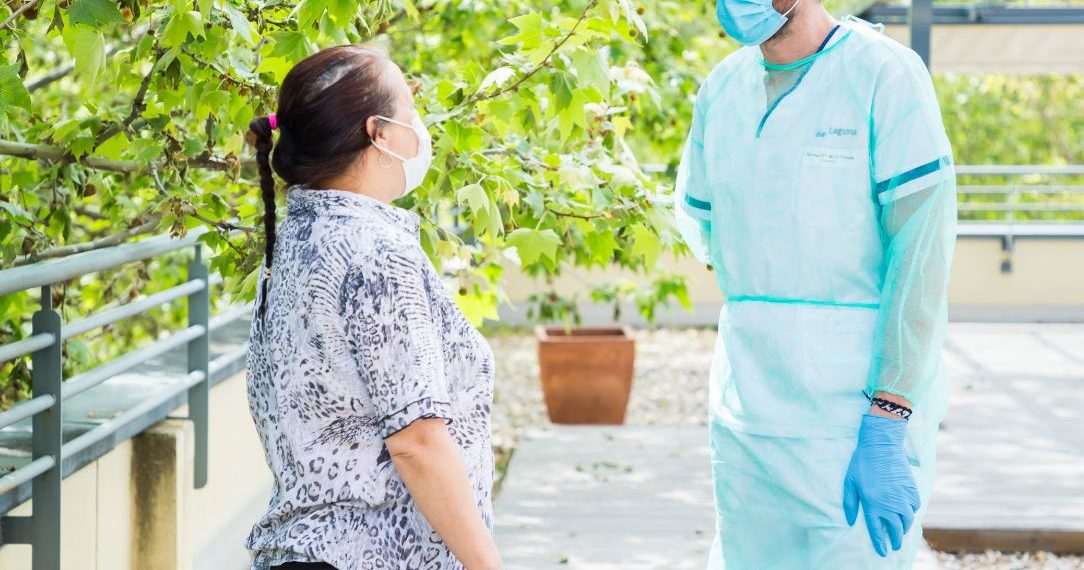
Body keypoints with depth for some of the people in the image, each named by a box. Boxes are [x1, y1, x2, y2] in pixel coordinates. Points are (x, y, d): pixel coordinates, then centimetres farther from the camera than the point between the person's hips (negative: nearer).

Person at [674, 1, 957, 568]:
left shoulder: (885, 74, -9)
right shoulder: (722, 87, 8)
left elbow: (921, 252, -14)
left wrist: (886, 426, -18)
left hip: (862, 414, -5)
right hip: (744, 417, 6)